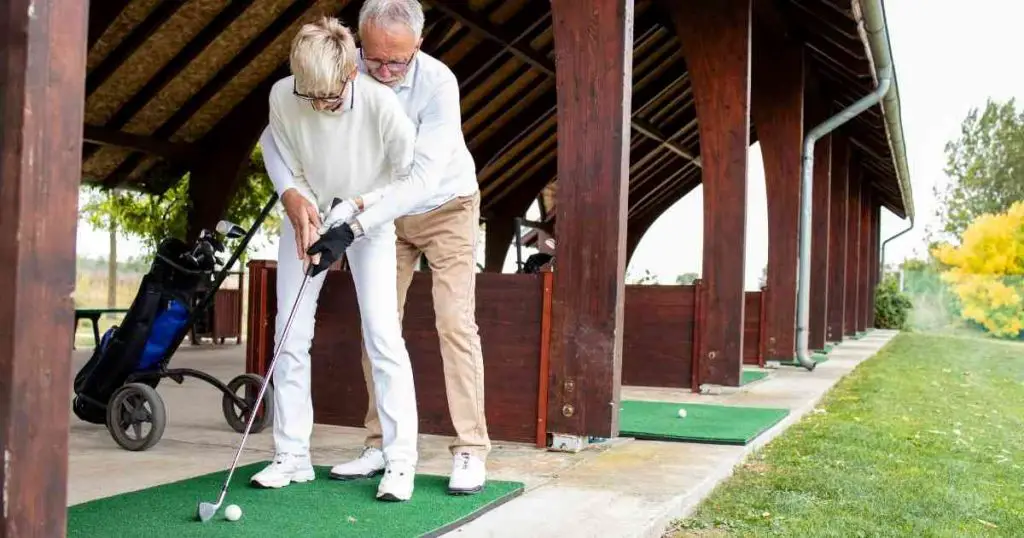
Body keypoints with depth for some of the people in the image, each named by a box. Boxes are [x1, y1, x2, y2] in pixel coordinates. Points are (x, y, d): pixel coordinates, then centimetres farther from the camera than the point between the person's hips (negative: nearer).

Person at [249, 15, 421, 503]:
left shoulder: (380, 102, -31)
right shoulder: (282, 96, -22)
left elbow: (410, 178, -19)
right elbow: (283, 163, -2)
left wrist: (351, 226, -22)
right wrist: (296, 201, -21)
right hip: (307, 217, 3)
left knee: (383, 335, -13)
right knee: (290, 336, 0)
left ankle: (401, 462, -5)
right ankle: (292, 456, 11)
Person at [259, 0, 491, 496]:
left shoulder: (438, 83, -30)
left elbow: (423, 180, -37)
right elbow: (275, 133, -15)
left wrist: (354, 223, -45)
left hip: (446, 206, -4)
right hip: (386, 212, 4)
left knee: (456, 322, -12)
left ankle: (470, 452, -9)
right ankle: (381, 447, 8)